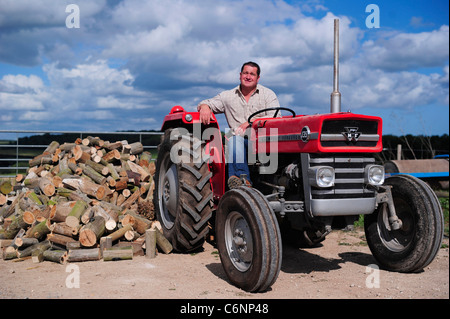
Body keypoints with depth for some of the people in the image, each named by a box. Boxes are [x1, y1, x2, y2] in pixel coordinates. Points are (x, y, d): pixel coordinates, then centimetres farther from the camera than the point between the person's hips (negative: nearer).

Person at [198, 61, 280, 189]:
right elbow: (210, 103, 16)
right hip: (240, 140, 1)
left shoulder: (268, 94, 11)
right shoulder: (228, 96, 17)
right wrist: (204, 107, -11)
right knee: (235, 139, -33)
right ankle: (243, 178, -43)